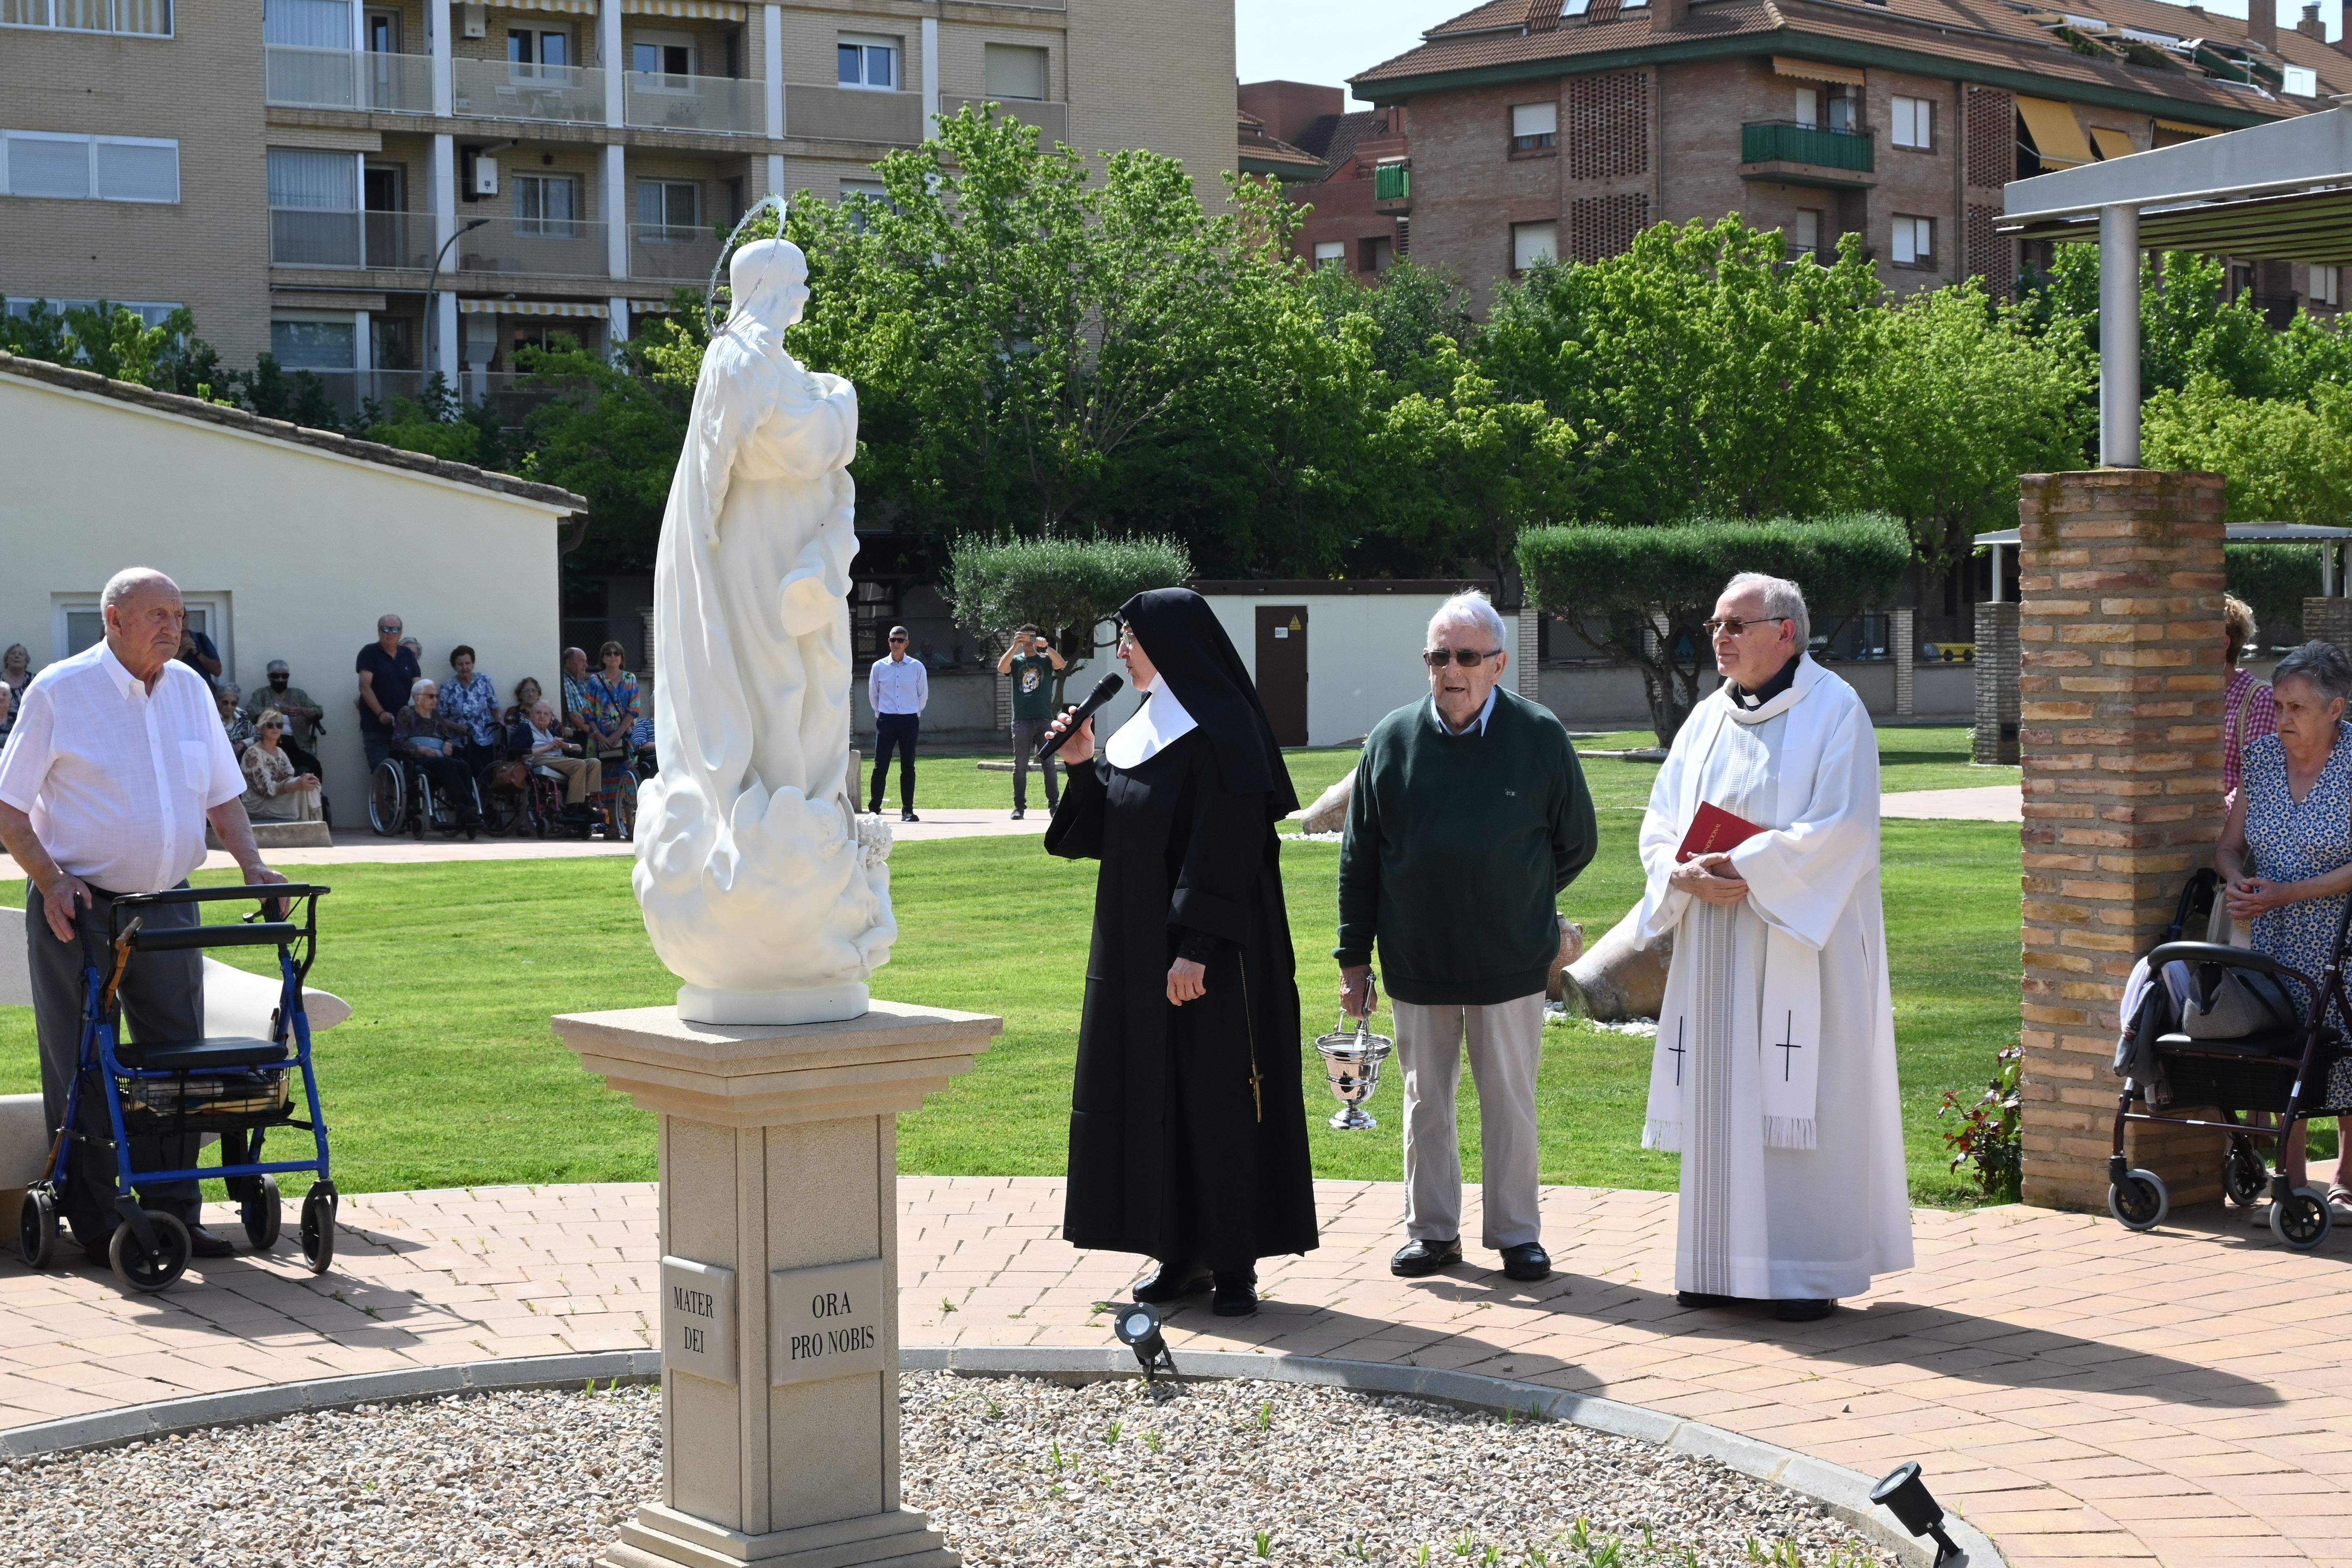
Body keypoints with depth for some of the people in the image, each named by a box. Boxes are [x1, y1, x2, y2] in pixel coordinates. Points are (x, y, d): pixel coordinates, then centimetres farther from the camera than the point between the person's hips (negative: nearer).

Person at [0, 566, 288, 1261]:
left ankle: (173, 1212, 11)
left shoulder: (190, 689, 9)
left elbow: (222, 795, 16)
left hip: (167, 906, 5)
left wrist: (252, 866, 0)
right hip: (78, 909, -5)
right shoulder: (60, 691, -6)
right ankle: (94, 1223, 8)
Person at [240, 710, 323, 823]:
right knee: (303, 789, -24)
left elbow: (291, 779, 3)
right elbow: (266, 789, -21)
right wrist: (298, 784, -34)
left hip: (278, 800, 7)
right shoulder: (253, 754, -13)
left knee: (310, 785, -15)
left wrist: (305, 779, -22)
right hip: (259, 805, -7)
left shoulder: (280, 752, 13)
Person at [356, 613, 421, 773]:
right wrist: (381, 714, -19)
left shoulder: (407, 655, 15)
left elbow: (417, 686, 11)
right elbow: (365, 687, -9)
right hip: (376, 728, -4)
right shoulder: (370, 653, 1)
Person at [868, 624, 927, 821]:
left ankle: (907, 811, 7)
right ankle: (874, 809, 2)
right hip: (886, 720, 0)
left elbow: (923, 695, 13)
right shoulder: (879, 667, 3)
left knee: (908, 767, 2)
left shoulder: (917, 667, 2)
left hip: (910, 721, 0)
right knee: (880, 766, -3)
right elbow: (873, 695, 14)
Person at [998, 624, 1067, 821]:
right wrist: (1015, 646, -21)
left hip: (1045, 719, 0)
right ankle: (1019, 806, 7)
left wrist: (1046, 647, -26)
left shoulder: (1046, 660, 9)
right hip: (1021, 720, 0)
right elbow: (1001, 668, -11)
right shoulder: (1016, 661, 10)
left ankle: (1054, 804, 3)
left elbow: (1061, 664, -12)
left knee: (1049, 764, -1)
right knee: (1020, 766, 2)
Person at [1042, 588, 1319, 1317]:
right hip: (1137, 946, 9)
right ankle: (1184, 1254, 16)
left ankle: (1234, 1262, 3)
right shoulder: (1140, 730, 13)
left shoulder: (1222, 730, -13)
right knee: (1155, 1091, 9)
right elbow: (1106, 836, 16)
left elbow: (1225, 846, -19)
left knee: (1217, 1093, -3)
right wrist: (1082, 767, 2)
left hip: (1207, 953, -9)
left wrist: (1196, 948, -24)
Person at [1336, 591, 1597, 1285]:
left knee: (1510, 1102, 5)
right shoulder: (1393, 740, 1)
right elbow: (1359, 857, 5)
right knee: (1425, 1101, 10)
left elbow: (1577, 841, 9)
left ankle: (1516, 1232, 17)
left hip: (1510, 962, -2)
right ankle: (1431, 1230, 21)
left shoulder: (1541, 737, -3)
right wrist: (1354, 955, 4)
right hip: (1416, 963, 2)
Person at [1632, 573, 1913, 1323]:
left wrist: (1743, 868, -19)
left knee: (1801, 1103, -5)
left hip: (1802, 943, -6)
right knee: (1722, 1101, 6)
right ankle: (1727, 1263, 13)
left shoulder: (1834, 711, -5)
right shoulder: (1707, 719, 14)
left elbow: (1841, 826, -15)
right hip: (1716, 948, 6)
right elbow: (1661, 825, 11)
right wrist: (1685, 874, -11)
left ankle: (1813, 1270, 1)